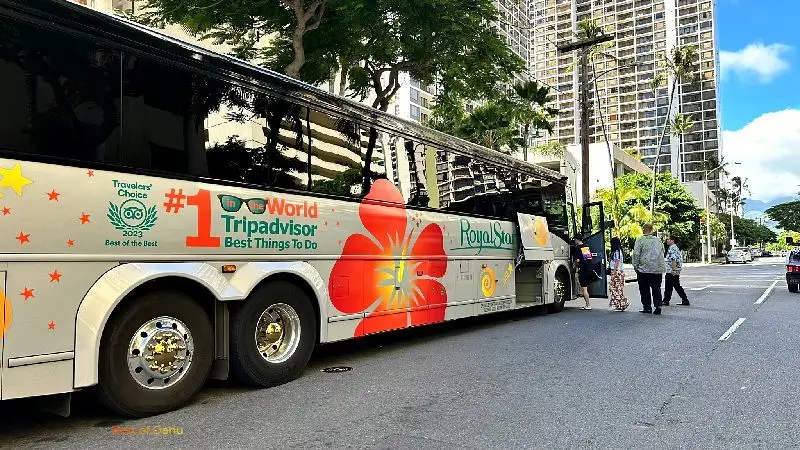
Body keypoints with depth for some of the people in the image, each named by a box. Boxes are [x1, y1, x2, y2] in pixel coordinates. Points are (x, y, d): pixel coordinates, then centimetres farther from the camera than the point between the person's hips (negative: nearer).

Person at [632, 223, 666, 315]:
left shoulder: (640, 240, -6)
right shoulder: (658, 240, 11)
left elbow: (636, 254, -8)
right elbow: (662, 253, 20)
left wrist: (636, 266, 0)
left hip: (644, 269, -4)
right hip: (658, 269, 4)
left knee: (645, 289, 4)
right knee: (656, 288, 7)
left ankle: (647, 307, 6)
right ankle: (658, 305, -6)